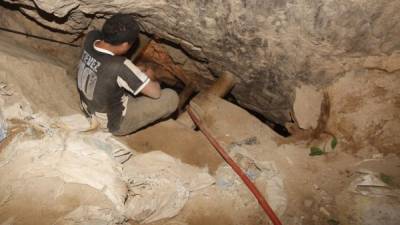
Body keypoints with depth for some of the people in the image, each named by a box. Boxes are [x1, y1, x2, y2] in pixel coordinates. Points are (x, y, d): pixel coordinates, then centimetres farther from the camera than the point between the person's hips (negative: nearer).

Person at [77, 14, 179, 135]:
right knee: (171, 97, -7)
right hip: (113, 124, -7)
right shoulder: (120, 67, -37)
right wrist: (150, 78, -2)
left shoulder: (91, 38, -16)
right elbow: (155, 92, -26)